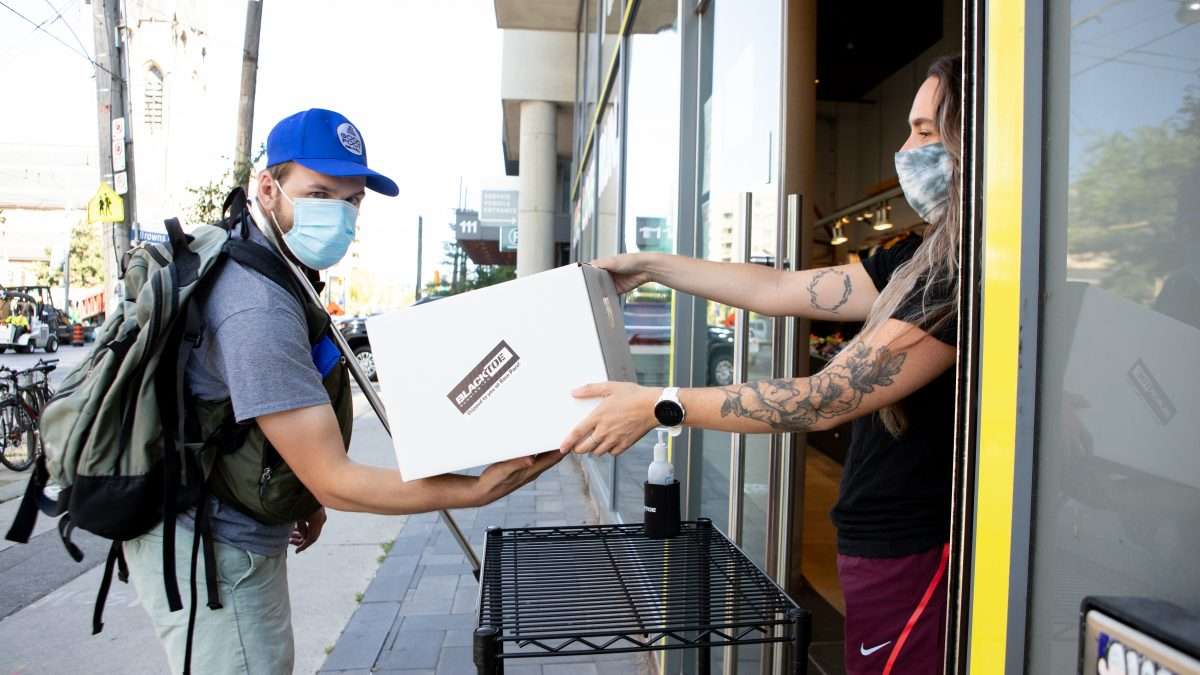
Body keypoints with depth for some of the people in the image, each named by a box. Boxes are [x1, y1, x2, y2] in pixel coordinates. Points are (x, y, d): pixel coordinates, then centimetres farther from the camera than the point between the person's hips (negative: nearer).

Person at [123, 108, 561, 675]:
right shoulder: (259, 308, -30)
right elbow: (334, 482, -30)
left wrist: (305, 496, 7)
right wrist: (479, 490, -32)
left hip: (241, 532, 10)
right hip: (212, 547, -10)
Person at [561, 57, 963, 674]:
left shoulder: (960, 276, -23)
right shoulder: (928, 259, 8)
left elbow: (824, 400, -25)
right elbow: (782, 289, 9)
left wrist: (659, 407, -21)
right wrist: (650, 266, 11)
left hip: (911, 553, -9)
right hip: (884, 541, 9)